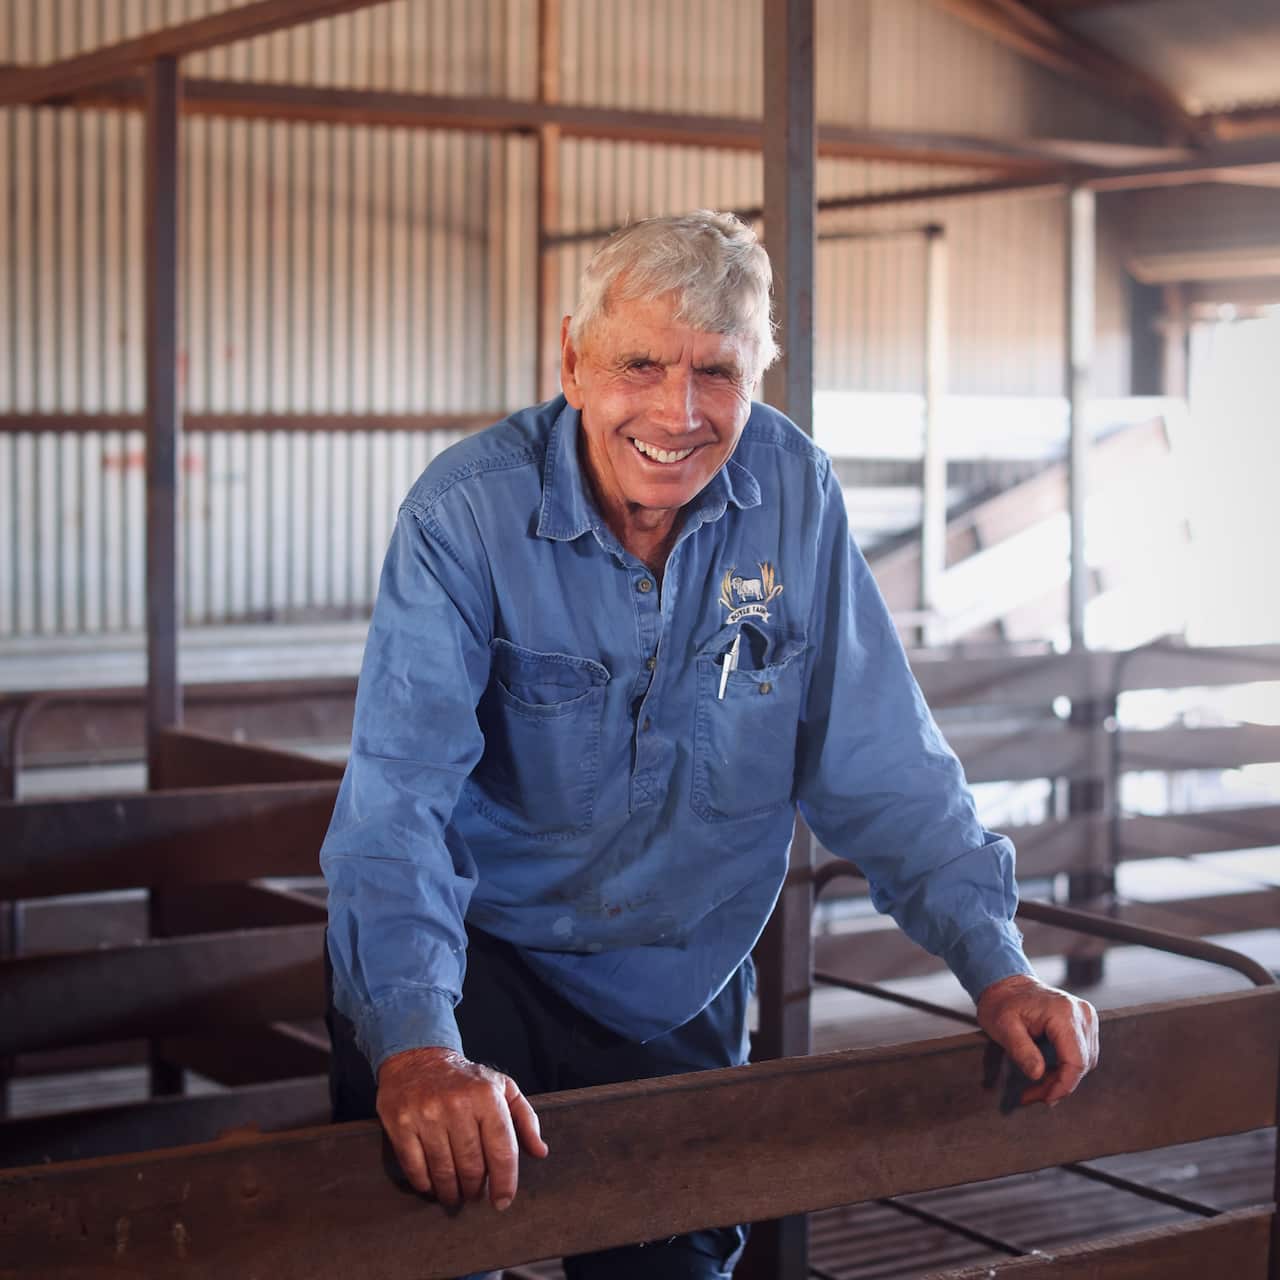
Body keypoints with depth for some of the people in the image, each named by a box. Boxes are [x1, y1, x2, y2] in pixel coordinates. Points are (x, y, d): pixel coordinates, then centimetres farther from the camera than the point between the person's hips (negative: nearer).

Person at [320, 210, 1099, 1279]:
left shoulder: (796, 497, -10)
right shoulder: (467, 515, -20)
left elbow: (875, 760, -3)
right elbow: (398, 793, -29)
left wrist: (996, 967, -13)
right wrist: (416, 1046, -45)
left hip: (677, 991, 3)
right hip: (479, 949, -3)